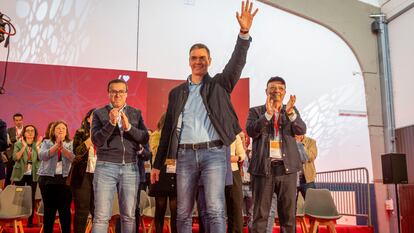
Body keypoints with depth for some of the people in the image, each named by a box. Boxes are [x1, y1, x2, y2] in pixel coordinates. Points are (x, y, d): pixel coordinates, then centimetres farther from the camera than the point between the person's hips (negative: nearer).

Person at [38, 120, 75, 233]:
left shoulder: (71, 144, 11)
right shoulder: (46, 142, 13)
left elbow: (73, 158, -7)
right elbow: (42, 156, -6)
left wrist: (62, 147, -19)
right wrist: (56, 145, -16)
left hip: (65, 179, -1)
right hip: (48, 178, 1)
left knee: (65, 209, -4)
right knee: (49, 209, 3)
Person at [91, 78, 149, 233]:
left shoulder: (136, 113, 12)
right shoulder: (99, 113, 7)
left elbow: (145, 139, 3)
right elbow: (96, 140, -4)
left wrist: (129, 127, -12)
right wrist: (111, 123, -16)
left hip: (130, 168, 2)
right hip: (106, 167, -2)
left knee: (129, 216, 4)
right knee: (101, 216, -3)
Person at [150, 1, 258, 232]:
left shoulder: (219, 84, 9)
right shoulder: (177, 92, 14)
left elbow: (237, 62, -8)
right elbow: (168, 129, 14)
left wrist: (244, 33, -24)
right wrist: (158, 164, 13)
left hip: (213, 153, -2)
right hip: (185, 155, 3)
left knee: (215, 210, -8)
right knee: (183, 213, 8)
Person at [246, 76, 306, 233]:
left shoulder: (292, 110, 15)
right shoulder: (256, 111, 9)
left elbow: (301, 130, 0)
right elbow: (251, 131, -7)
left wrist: (290, 112, -17)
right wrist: (268, 113, -19)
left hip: (287, 167, 2)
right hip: (263, 167, -2)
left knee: (288, 214, 6)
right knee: (260, 213, 1)